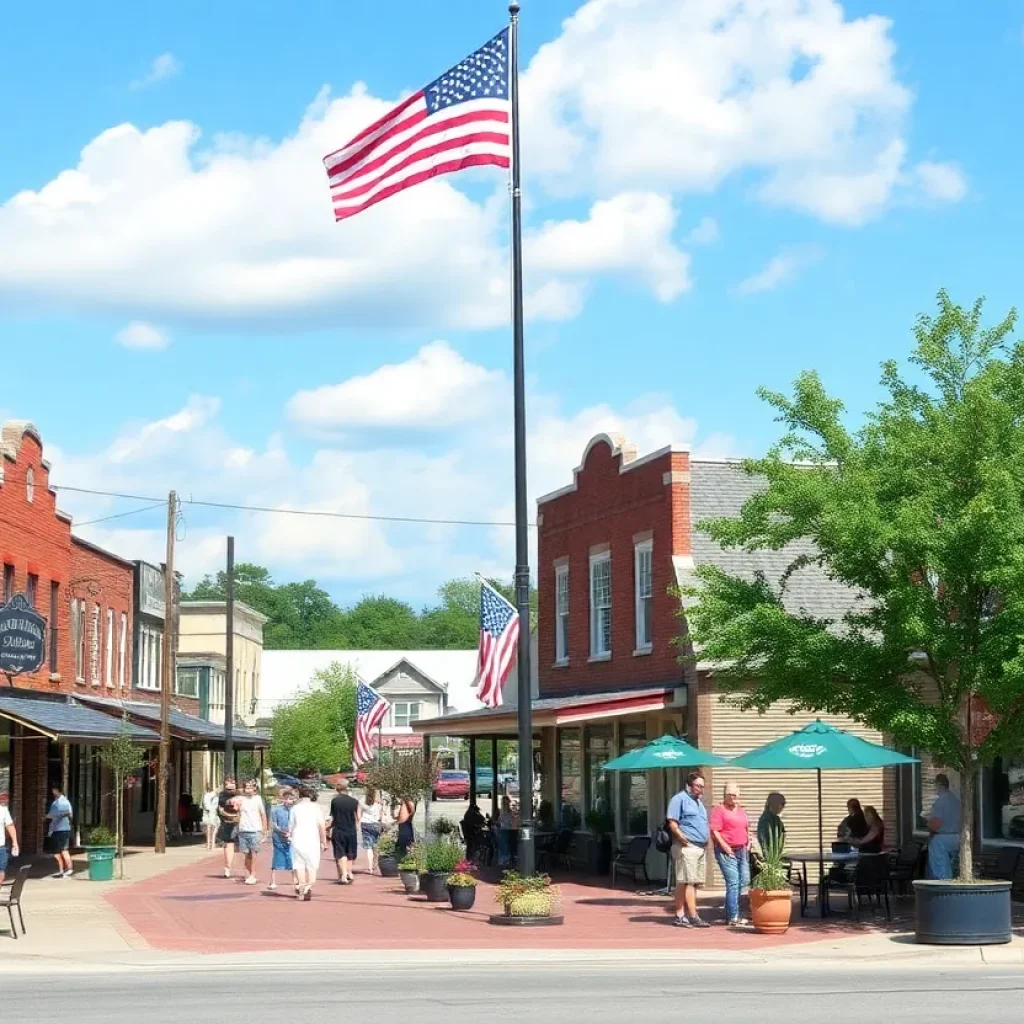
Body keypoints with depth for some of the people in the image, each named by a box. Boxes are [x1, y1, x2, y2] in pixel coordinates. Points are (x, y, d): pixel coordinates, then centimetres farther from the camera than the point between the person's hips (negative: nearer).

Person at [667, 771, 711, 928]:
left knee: (693, 883, 9)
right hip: (687, 847, -10)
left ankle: (682, 915, 13)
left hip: (700, 848, 10)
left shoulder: (698, 801, 23)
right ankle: (693, 916, -14)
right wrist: (682, 838, -21)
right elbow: (672, 822, -14)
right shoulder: (679, 799, -6)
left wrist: (706, 839, 17)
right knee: (687, 882, -10)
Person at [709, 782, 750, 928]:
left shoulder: (741, 811, 20)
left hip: (742, 850, 8)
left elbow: (747, 829, 31)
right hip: (727, 852, -8)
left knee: (744, 881, 8)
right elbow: (714, 831, -13)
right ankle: (733, 917, -11)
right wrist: (726, 848, -16)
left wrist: (748, 842, 14)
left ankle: (729, 913, 21)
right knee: (733, 882, -13)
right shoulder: (718, 809, -5)